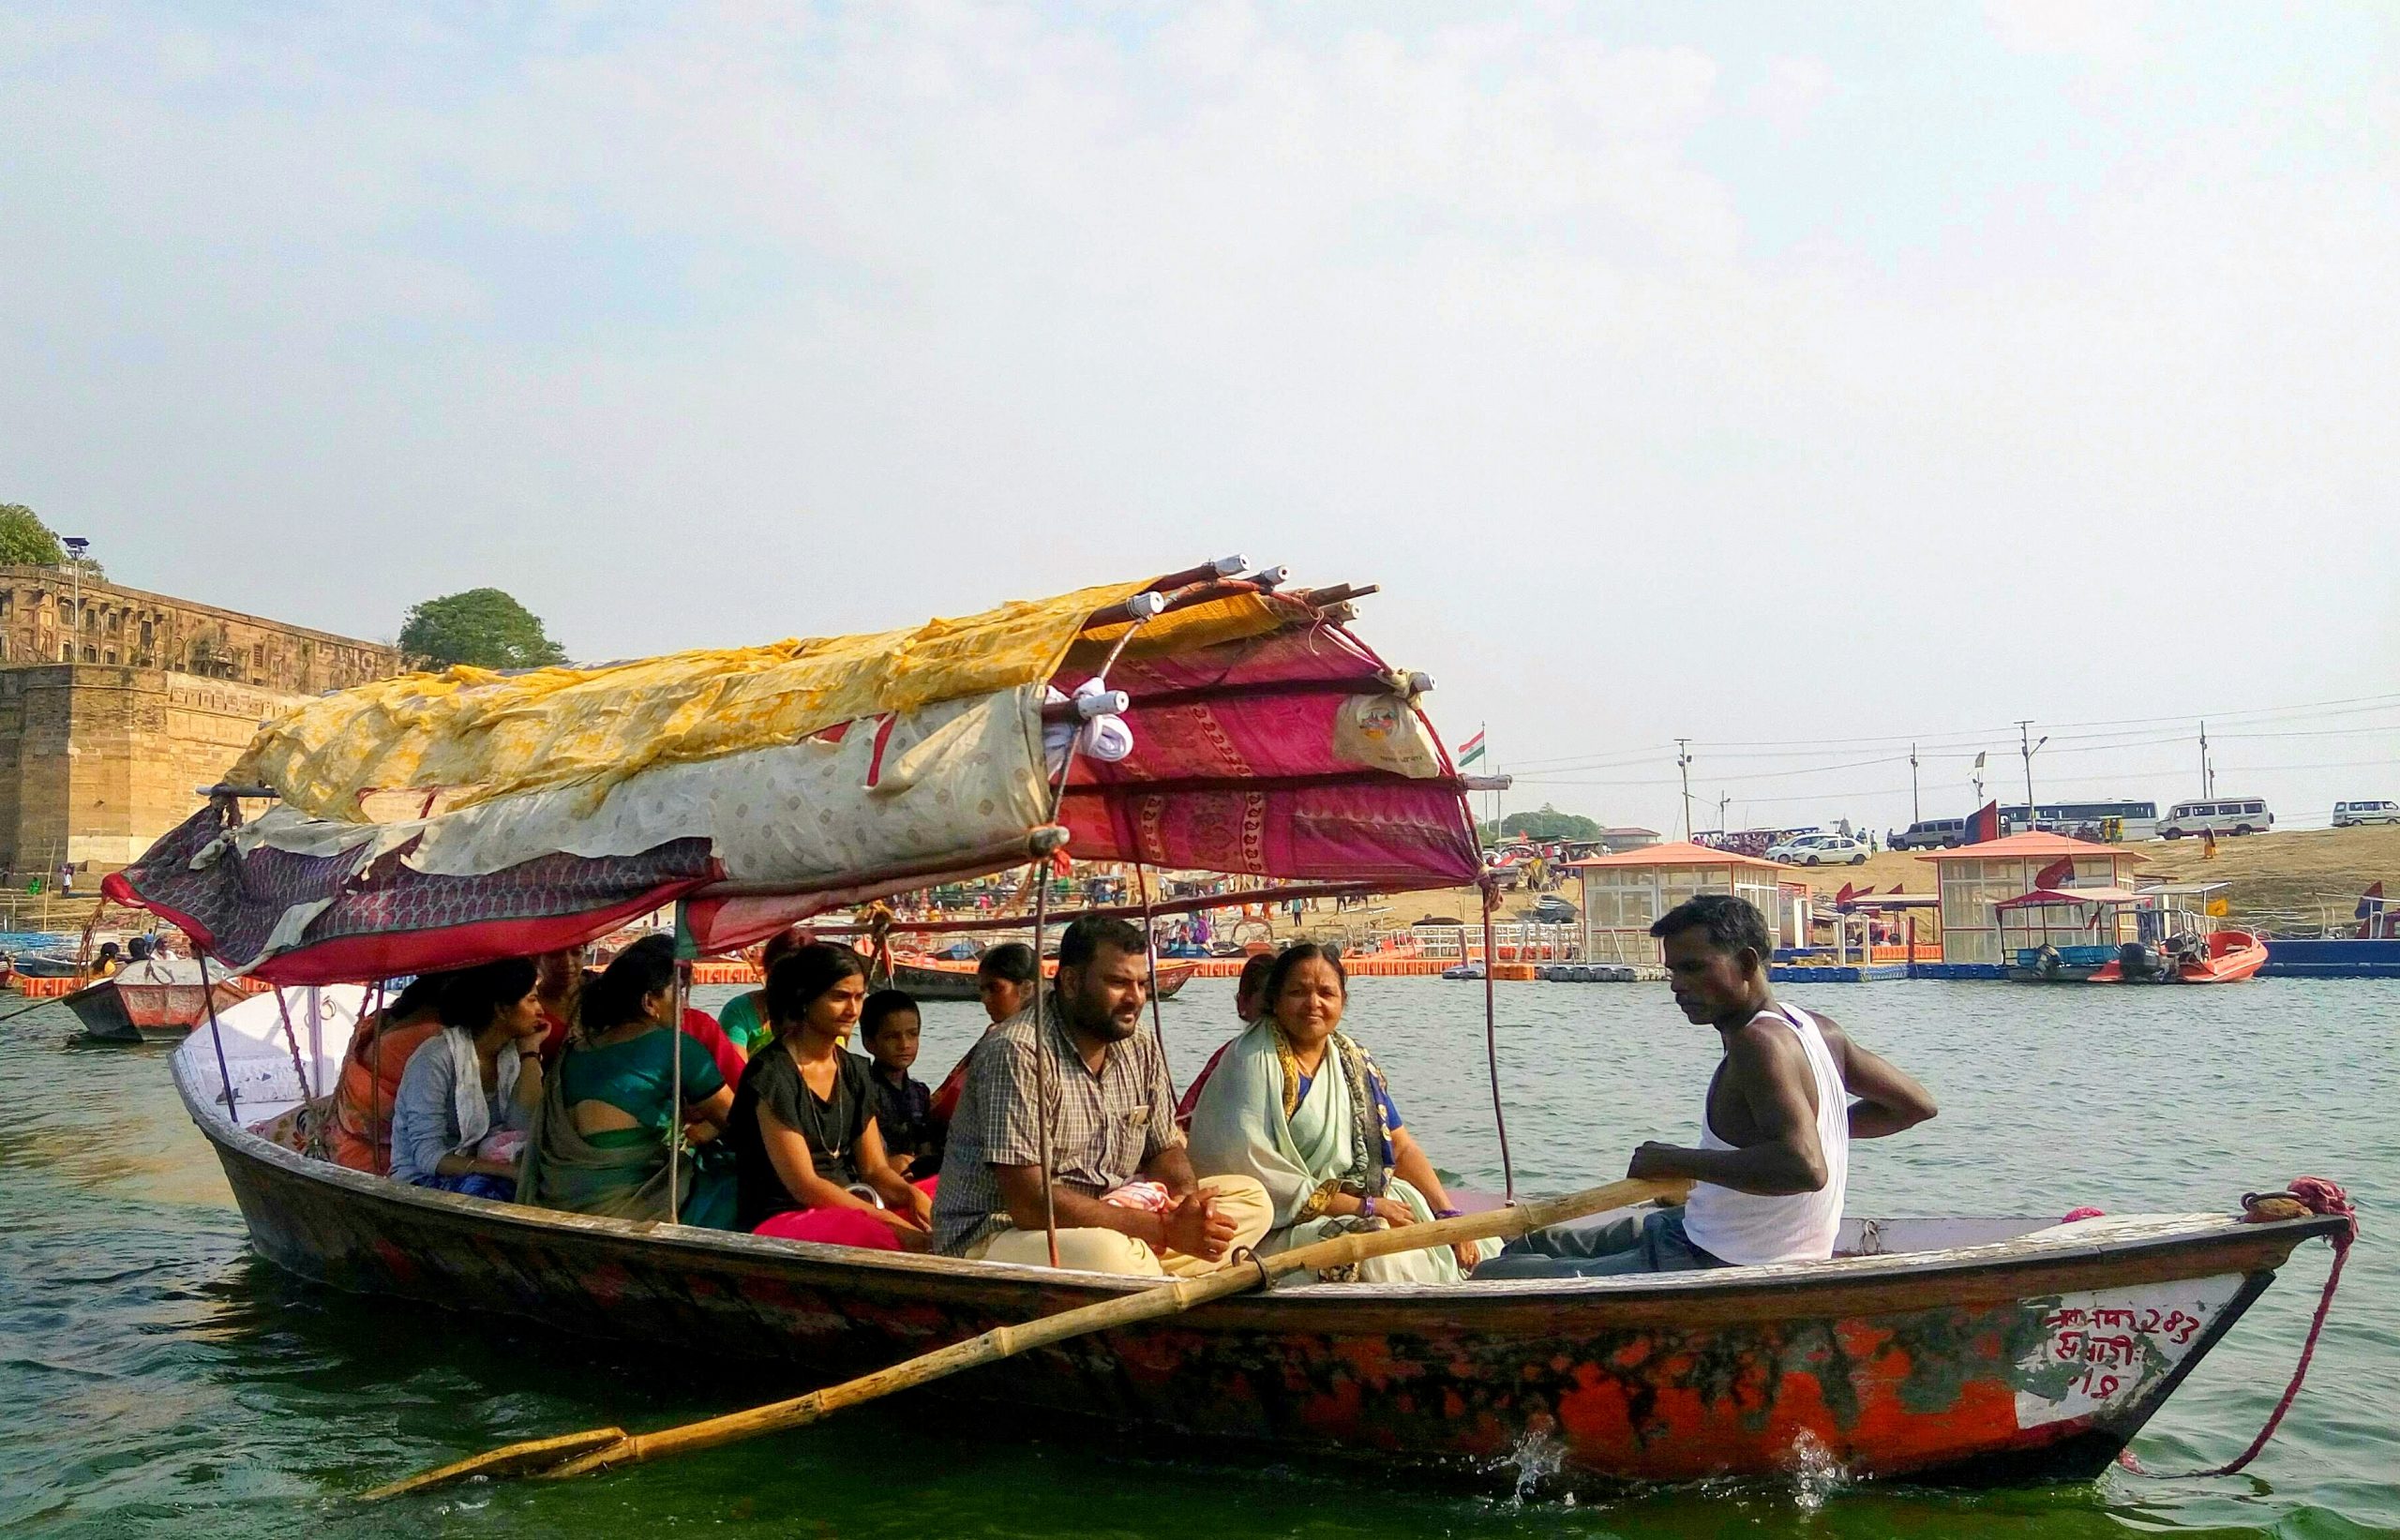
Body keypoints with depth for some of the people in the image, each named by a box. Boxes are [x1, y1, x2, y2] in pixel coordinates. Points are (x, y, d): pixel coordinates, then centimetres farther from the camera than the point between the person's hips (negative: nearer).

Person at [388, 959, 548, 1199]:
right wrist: (510, 1172, -34)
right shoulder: (436, 1058, -15)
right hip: (423, 1180, -5)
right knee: (480, 1188, -36)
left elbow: (525, 1130, -13)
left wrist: (530, 1051, -8)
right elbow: (428, 1156, -21)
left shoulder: (514, 1053, 2)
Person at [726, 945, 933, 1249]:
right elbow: (804, 1186, -16)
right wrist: (896, 1224, -22)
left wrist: (913, 1196, -13)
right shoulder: (772, 1074, -12)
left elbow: (875, 1169, 10)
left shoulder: (854, 1072, 11)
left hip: (850, 1206, 8)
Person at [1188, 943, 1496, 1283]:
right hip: (1288, 1226, -7)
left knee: (1474, 1249, -7)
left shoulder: (1353, 1060, 13)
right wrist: (1366, 1207, -15)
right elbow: (1256, 1175, -16)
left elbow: (1403, 1149, 13)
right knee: (1382, 1259, -32)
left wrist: (1449, 1216, -3)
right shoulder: (1251, 1062, -8)